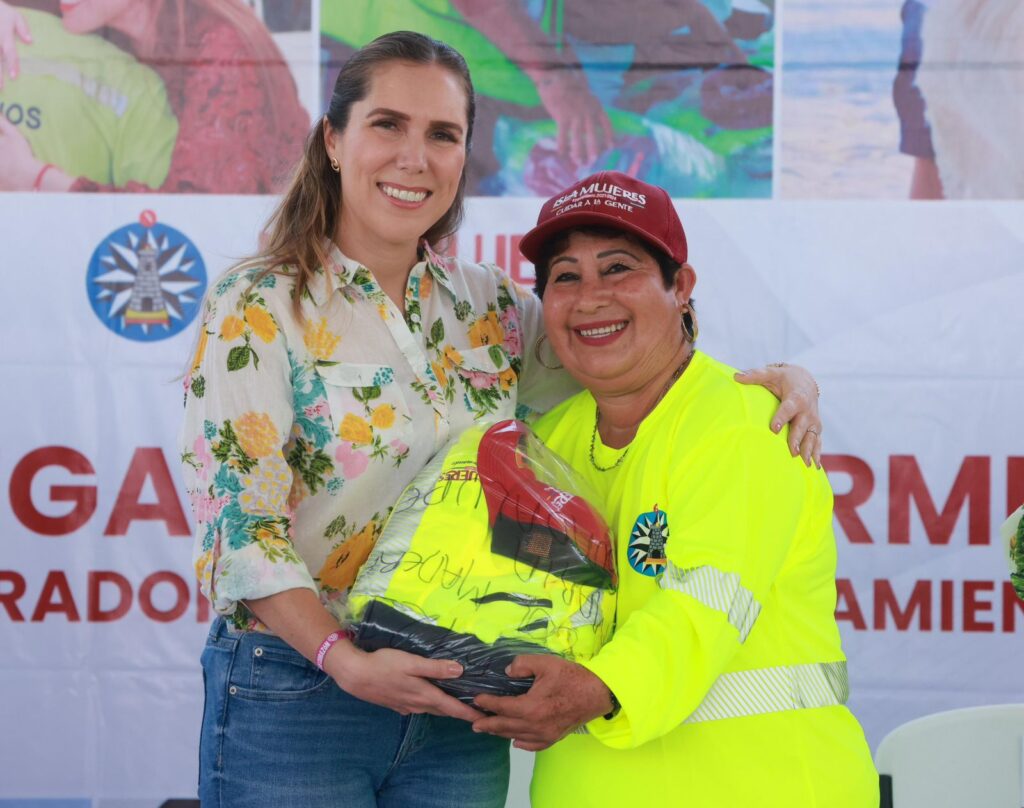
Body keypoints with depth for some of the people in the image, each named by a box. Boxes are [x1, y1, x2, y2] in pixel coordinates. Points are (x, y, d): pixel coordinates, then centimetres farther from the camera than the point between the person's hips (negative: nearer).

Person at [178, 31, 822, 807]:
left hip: (458, 707, 4)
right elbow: (236, 525, -13)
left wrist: (772, 378, 0)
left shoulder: (491, 306, 8)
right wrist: (346, 661, -25)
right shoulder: (256, 310, -7)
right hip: (298, 694, -4)